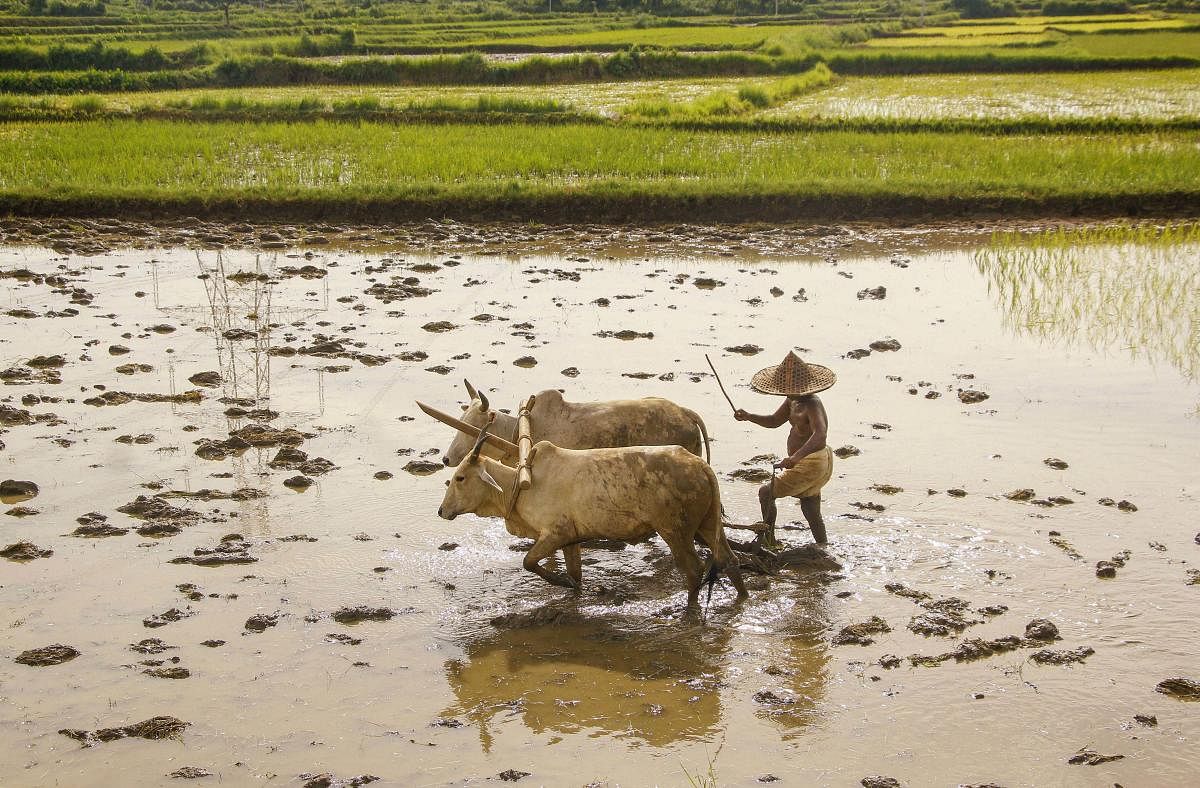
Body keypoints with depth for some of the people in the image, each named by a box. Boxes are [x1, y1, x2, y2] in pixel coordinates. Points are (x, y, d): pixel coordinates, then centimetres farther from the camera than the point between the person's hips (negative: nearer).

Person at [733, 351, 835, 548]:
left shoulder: (811, 405, -25)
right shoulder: (793, 400, 4)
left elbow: (820, 436, -40)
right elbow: (774, 421, 18)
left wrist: (795, 458, -53)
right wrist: (748, 417, 1)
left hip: (811, 464, -10)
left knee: (766, 493, -2)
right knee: (811, 512, 18)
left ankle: (767, 539, 11)